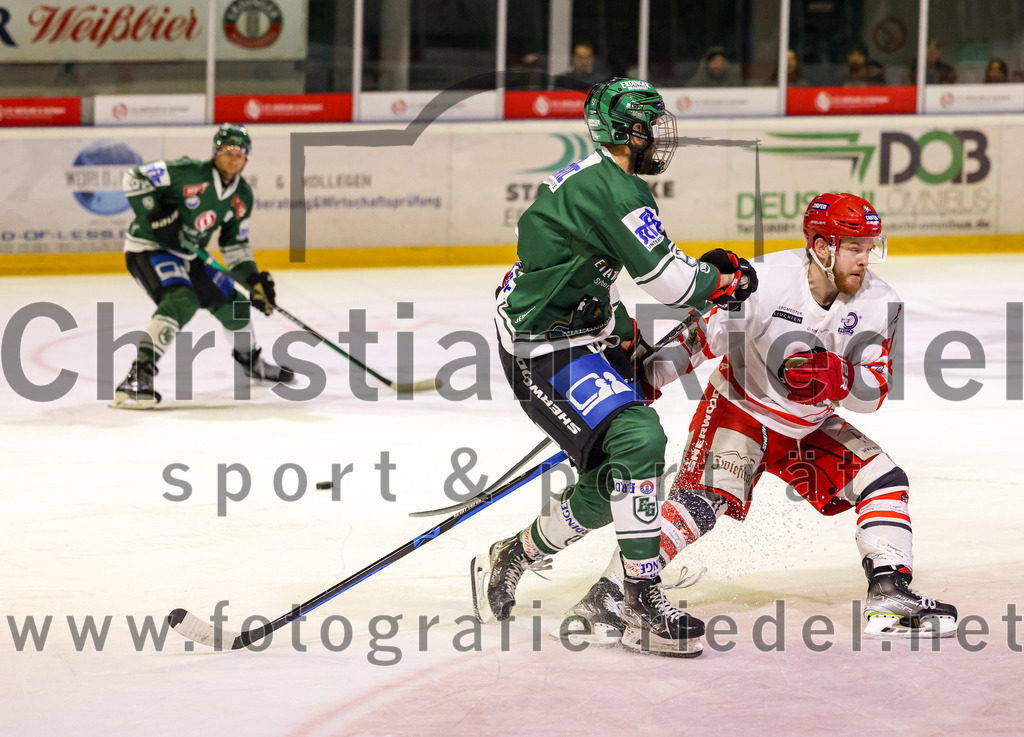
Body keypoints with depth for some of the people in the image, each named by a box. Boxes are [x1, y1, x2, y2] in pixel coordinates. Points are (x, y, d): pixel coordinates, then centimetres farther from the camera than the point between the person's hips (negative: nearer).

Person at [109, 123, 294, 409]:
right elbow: (135, 178, -21)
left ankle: (251, 362, 46)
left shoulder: (243, 197, 1)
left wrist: (254, 278, -3)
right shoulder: (189, 173, -22)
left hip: (187, 255, 8)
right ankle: (137, 379, -41)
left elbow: (235, 245, 10)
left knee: (233, 304, 15)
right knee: (180, 301, -33)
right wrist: (155, 217, -26)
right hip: (148, 247, -8)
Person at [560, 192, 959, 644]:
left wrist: (834, 376, -33)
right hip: (741, 410, -6)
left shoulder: (879, 304, -12)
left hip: (810, 427, 6)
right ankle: (608, 596, -26)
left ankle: (890, 597, 0)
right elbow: (698, 336, -18)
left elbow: (872, 391, -12)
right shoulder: (765, 282, -26)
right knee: (701, 499, -24)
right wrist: (643, 379, -21)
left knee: (883, 483, -5)